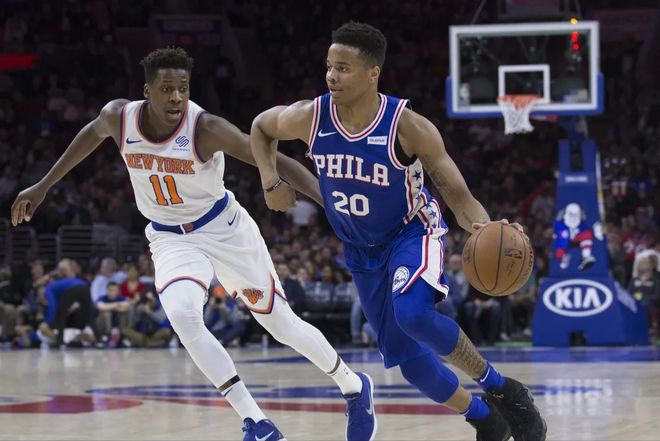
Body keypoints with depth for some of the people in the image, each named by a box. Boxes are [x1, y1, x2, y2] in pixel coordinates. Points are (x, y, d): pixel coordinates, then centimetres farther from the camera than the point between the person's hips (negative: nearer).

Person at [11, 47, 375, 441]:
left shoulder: (207, 128, -27)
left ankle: (354, 386, 33)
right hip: (172, 239, 2)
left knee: (281, 323, 4)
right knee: (182, 316, -27)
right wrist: (43, 186, 15)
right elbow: (93, 134, 9)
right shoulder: (119, 117, -16)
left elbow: (277, 161, -28)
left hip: (225, 228, -2)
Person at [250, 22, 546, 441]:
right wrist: (271, 181, -9)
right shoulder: (310, 117, -17)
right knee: (407, 358, 5)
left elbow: (456, 192, -24)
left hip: (412, 232, -5)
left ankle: (500, 388, -14)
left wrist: (483, 227, -45)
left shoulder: (407, 126, -27)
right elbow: (261, 127, 6)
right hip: (361, 250, 5)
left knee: (413, 314, -35)